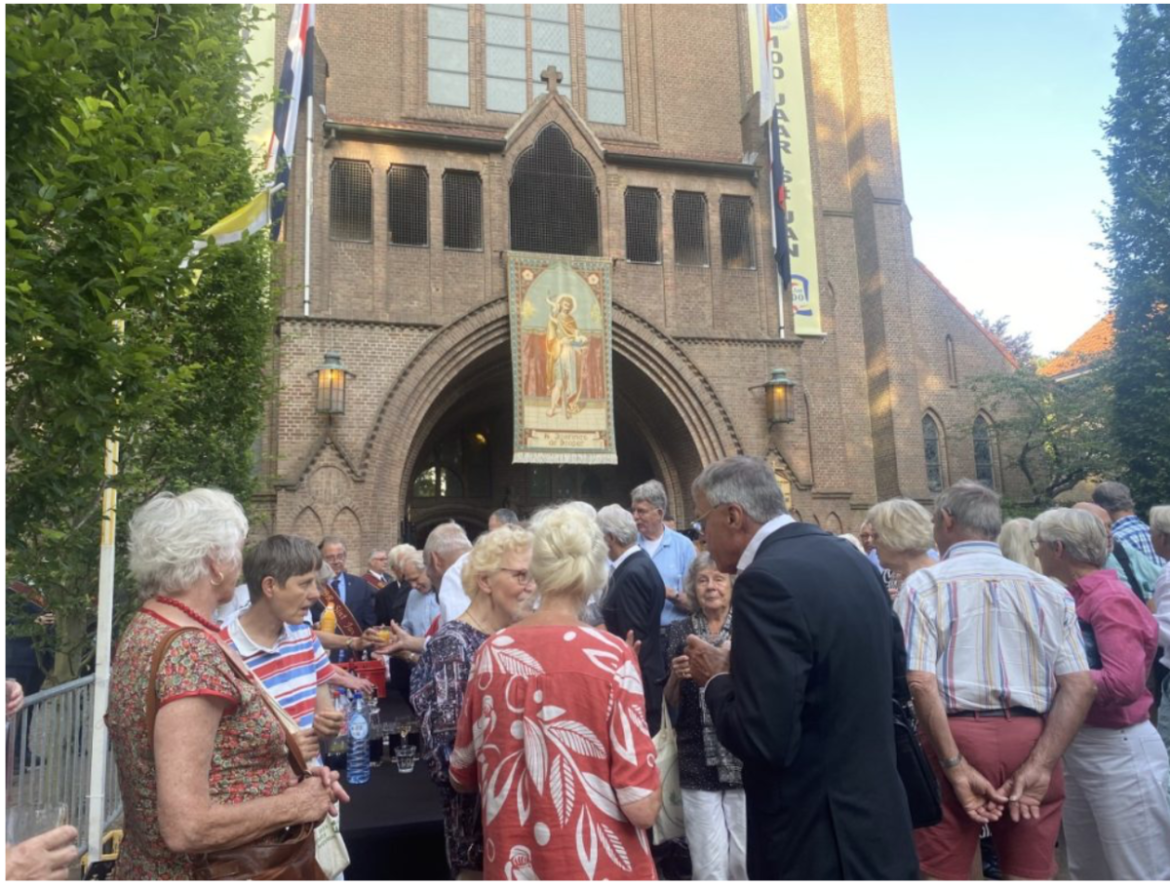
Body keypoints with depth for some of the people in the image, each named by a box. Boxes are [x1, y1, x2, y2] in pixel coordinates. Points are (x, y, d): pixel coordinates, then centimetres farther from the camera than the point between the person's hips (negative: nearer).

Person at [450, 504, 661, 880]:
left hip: (512, 865, 3)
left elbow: (461, 775, 8)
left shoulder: (491, 652, -5)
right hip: (595, 869, -3)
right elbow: (642, 807, -17)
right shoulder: (611, 656, -17)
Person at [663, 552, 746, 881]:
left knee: (746, 862, 6)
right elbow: (670, 704, 8)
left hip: (746, 758, -1)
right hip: (698, 764, 1)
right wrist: (676, 677, -12)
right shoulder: (678, 632, 5)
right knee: (708, 867, 5)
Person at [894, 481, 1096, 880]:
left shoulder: (924, 585, -3)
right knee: (1031, 875, 15)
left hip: (956, 736, -3)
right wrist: (1040, 764, -5)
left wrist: (956, 766, -11)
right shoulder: (1049, 590, 8)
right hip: (1031, 740, 4)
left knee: (943, 875, 6)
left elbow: (920, 683, -14)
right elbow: (1080, 685, 0)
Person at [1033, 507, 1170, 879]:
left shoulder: (1111, 599, -17)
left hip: (1117, 750, -9)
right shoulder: (1075, 597, 6)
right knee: (1086, 871, 20)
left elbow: (1125, 683, -27)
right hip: (1076, 746, 9)